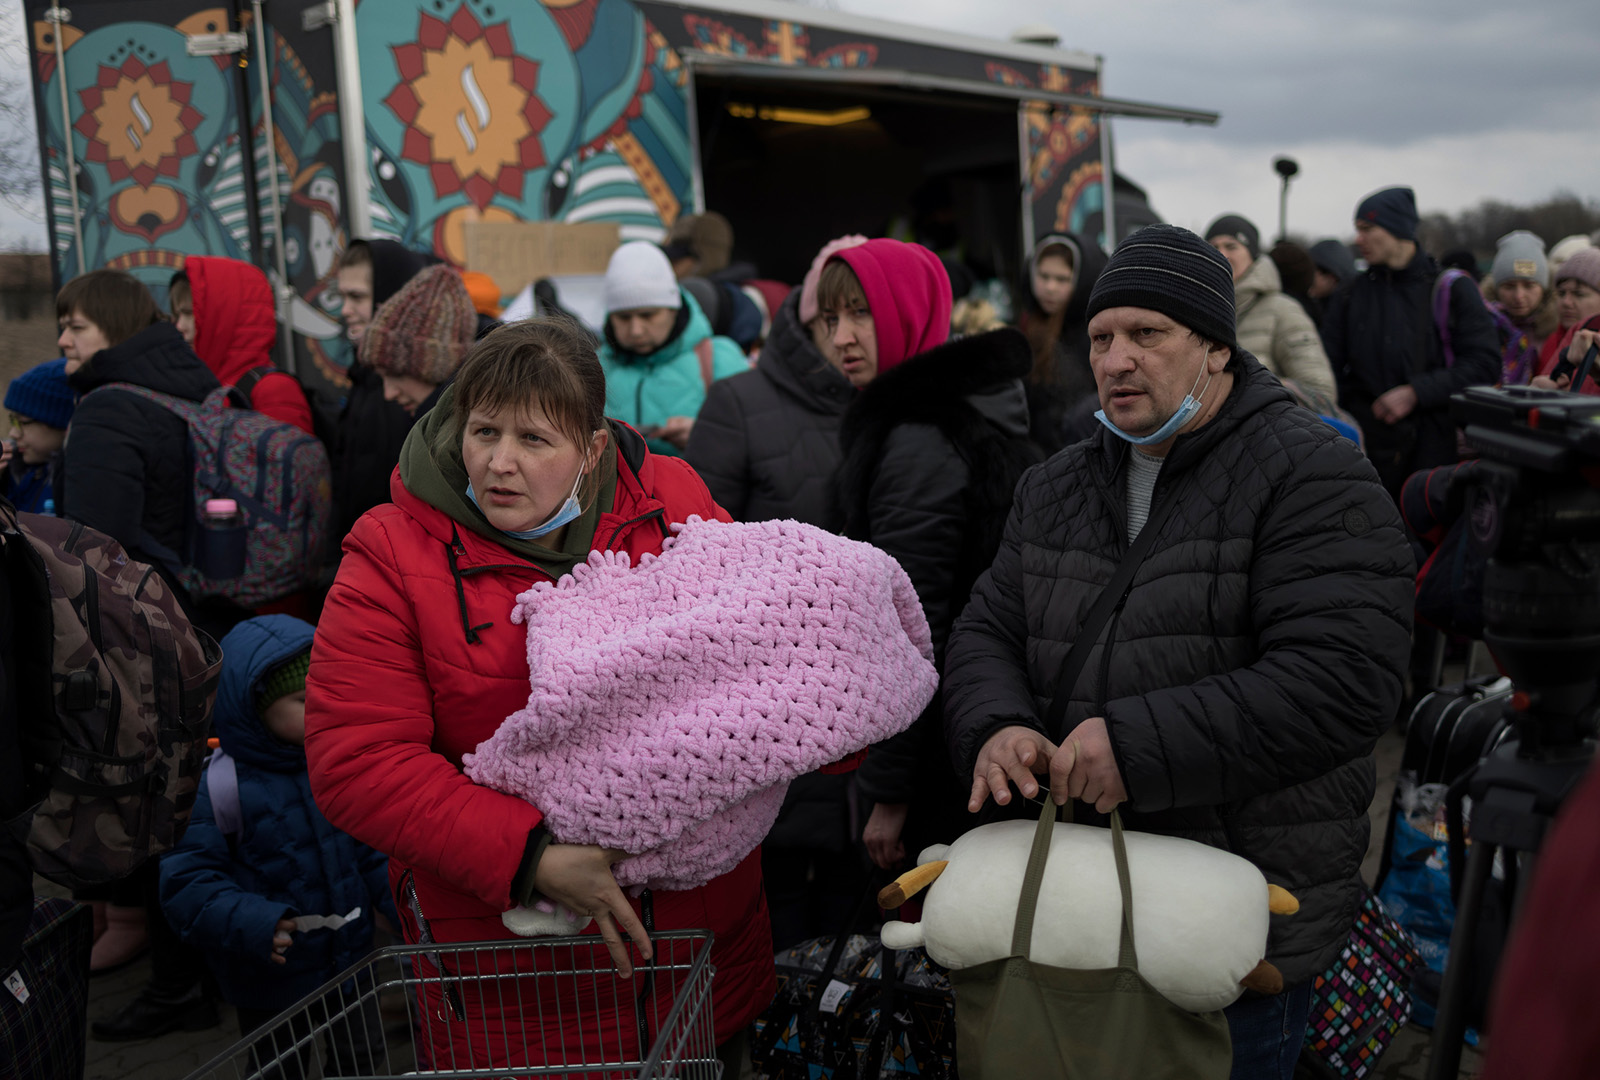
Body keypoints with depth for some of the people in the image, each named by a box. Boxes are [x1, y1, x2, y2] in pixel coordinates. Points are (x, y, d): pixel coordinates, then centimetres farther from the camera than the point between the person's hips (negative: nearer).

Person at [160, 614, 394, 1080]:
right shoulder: (221, 788, -21)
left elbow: (372, 853, 5)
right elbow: (187, 884, -24)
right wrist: (251, 924, -36)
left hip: (351, 958, 4)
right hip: (271, 978, -4)